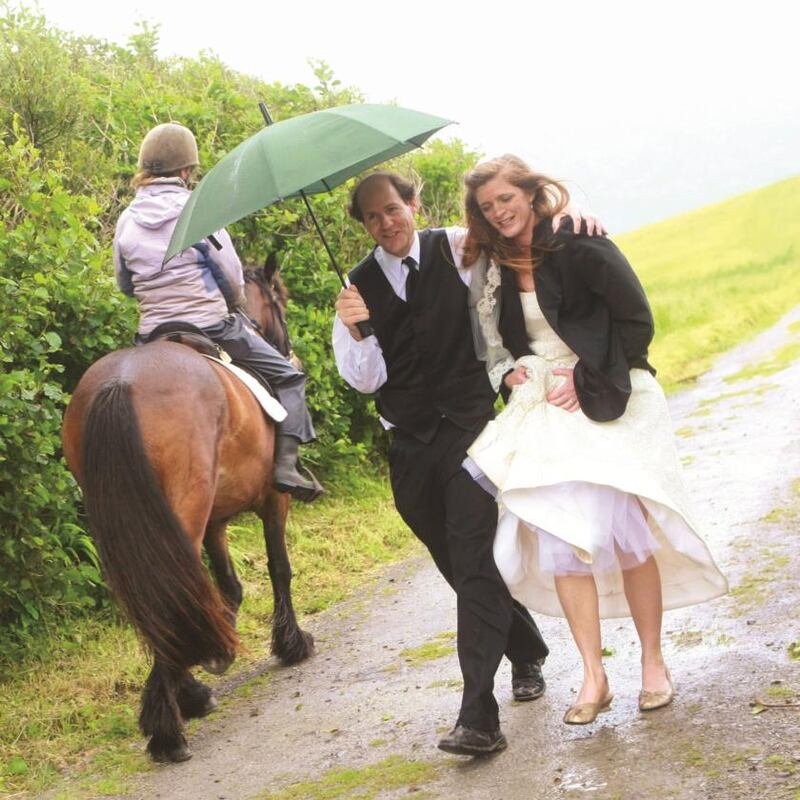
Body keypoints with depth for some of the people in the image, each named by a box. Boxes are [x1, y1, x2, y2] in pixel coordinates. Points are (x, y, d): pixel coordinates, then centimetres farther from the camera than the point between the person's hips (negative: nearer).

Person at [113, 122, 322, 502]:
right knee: (287, 378, 11)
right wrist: (232, 305, 17)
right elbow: (233, 278, -4)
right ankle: (285, 465, -3)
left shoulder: (127, 221, 0)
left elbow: (125, 284, 12)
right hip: (213, 328, -4)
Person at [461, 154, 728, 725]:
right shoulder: (495, 270, 11)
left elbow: (637, 323, -10)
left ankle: (654, 663, 9)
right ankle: (593, 678, -3)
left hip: (608, 407, -5)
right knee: (560, 539, -7)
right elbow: (496, 346, 23)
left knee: (627, 533, -6)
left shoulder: (581, 248, -8)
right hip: (544, 415, 5)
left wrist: (586, 379, -13)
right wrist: (511, 373, 1)